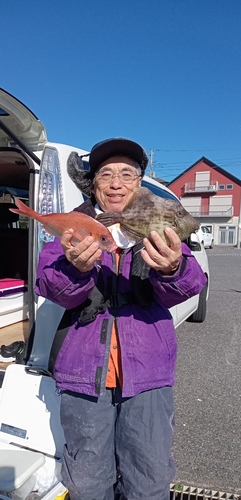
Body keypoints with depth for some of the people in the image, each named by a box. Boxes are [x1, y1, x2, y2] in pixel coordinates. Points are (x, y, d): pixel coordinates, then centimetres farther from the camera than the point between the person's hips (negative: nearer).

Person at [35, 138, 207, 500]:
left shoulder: (159, 228, 3)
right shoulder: (75, 227, 2)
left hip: (148, 371, 1)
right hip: (83, 370, 0)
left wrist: (172, 269, -36)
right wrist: (76, 268, -33)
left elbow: (184, 288, -12)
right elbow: (49, 287, -10)